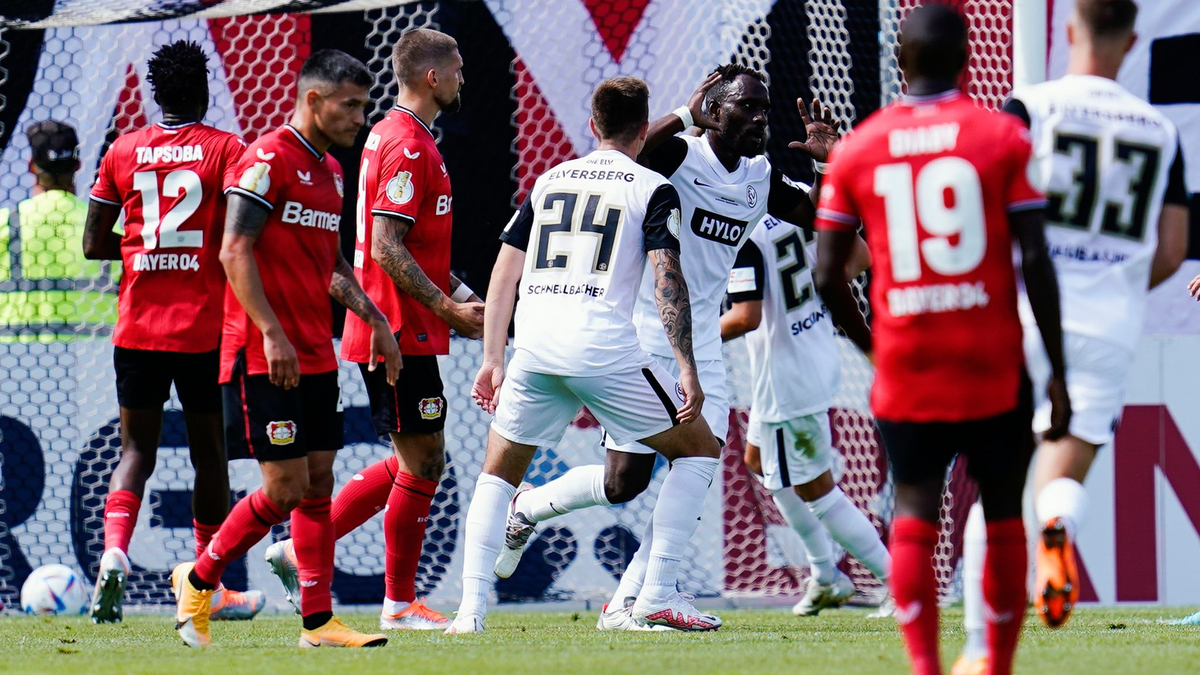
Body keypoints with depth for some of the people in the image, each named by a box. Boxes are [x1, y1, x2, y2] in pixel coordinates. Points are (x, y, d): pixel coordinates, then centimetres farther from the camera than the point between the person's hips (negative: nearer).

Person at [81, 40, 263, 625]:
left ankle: (113, 555, -21)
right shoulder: (225, 150, -3)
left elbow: (94, 244, 7)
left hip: (137, 328, 2)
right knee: (209, 453, 9)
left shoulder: (122, 152, 6)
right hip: (205, 328, -2)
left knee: (136, 449, 5)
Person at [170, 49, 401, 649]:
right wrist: (271, 334, -23)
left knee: (318, 483, 6)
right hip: (265, 356, -9)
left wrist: (374, 319, 17)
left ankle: (318, 621, 8)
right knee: (286, 488, -8)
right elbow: (234, 252, -18)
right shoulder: (268, 160, -12)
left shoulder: (331, 171, 16)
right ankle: (197, 580, 9)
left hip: (316, 354, 9)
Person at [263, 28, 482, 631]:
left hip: (386, 329, 10)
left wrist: (460, 294, 16)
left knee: (416, 462, 15)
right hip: (402, 333, -10)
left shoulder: (392, 137, 17)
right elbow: (387, 249, -22)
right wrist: (449, 308, -19)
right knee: (422, 463, -3)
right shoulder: (408, 147, -16)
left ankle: (303, 547, 15)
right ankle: (400, 604, 4)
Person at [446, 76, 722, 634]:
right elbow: (668, 281, -6)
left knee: (498, 472, 21)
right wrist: (687, 371, -6)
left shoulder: (550, 180, 20)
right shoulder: (653, 190, 6)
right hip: (603, 347, -4)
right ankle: (657, 593, 4)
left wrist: (492, 359, 22)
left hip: (534, 348, 4)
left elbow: (505, 271, 18)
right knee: (698, 448, 13)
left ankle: (471, 608, 5)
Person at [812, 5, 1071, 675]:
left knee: (914, 516, 3)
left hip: (907, 368, 1)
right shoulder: (1004, 138, -2)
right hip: (994, 368, -1)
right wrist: (1057, 371, -1)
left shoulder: (857, 150, 3)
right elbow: (1036, 262, -7)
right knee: (1003, 517, 12)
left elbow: (829, 277, 4)